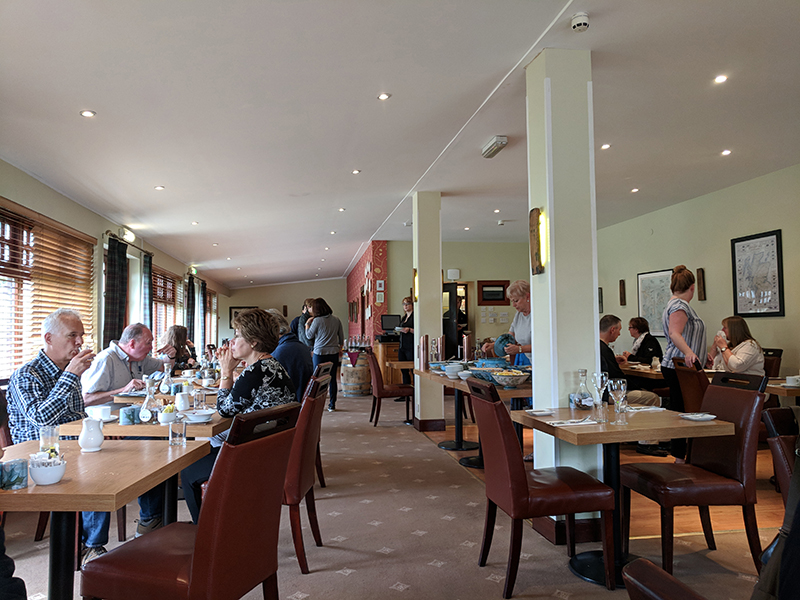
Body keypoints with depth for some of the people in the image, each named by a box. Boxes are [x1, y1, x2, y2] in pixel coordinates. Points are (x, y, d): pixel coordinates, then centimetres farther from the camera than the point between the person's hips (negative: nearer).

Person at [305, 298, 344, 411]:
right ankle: (332, 405, 12)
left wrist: (307, 324, 12)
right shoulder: (336, 320, 3)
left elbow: (309, 336, -1)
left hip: (320, 353, -4)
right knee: (332, 379, 8)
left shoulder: (317, 321, -11)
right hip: (334, 353, 4)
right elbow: (341, 337, 11)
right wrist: (340, 347, 27)